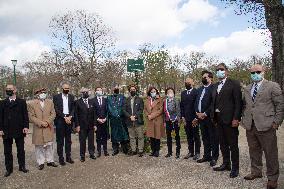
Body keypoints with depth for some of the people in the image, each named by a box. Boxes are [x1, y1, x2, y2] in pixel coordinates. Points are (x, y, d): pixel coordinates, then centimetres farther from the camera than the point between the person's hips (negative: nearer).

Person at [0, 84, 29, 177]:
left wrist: (26, 126, -9)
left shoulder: (22, 102, 4)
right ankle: (9, 169, 19)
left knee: (21, 150, 8)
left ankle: (22, 166, 21)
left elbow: (25, 115, 0)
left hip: (19, 130, -1)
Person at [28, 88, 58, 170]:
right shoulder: (32, 104, -2)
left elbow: (53, 114, 3)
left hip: (49, 128, 2)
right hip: (38, 129, -2)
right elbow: (31, 117, -6)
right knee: (39, 146, 6)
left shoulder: (50, 102, 6)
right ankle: (41, 162, 17)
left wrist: (48, 122, -11)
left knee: (49, 145, 9)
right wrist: (41, 123, -15)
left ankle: (50, 161, 20)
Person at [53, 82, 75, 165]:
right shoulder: (56, 97, 0)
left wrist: (70, 116, -9)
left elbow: (73, 108, 8)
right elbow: (56, 109, -7)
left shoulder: (71, 97, 11)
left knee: (68, 139, 10)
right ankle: (61, 158, 8)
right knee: (60, 140, 1)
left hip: (69, 119, 3)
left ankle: (68, 157, 18)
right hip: (60, 120, -3)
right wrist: (64, 117, -14)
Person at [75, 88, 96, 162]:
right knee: (82, 141, 5)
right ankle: (82, 156, 18)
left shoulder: (92, 101, 8)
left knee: (91, 140, 9)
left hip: (91, 125, 3)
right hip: (82, 125, -2)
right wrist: (77, 125, -8)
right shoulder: (78, 102, -1)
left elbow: (94, 113, 7)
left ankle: (91, 153, 24)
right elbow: (76, 114, -3)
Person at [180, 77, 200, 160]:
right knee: (189, 136, 11)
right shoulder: (183, 93, 12)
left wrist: (196, 117, -12)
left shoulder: (196, 92, -6)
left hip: (194, 118, -5)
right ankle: (190, 152, 20)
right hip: (186, 118, 5)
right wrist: (183, 116, 5)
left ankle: (197, 152, 14)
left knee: (196, 136, 5)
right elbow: (181, 105, 12)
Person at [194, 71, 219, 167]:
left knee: (213, 138, 3)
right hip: (201, 117, 7)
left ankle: (214, 157, 13)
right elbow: (196, 102, 16)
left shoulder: (213, 88, -8)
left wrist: (205, 114, -16)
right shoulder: (200, 89, 17)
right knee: (205, 138, 15)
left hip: (210, 117, -7)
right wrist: (197, 113, 1)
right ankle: (207, 156, 25)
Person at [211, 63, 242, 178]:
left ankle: (235, 167, 14)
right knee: (223, 144, 15)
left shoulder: (234, 84, -5)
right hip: (218, 119, 7)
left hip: (229, 119, -7)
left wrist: (236, 118, -17)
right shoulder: (215, 86, 16)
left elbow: (238, 102, -11)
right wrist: (213, 116, 7)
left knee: (233, 145, 2)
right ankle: (226, 164, 28)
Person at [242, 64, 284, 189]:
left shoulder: (273, 86, -2)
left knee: (270, 153, 3)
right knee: (254, 151, 16)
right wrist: (244, 119, 11)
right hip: (250, 126, 5)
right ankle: (256, 172, 32)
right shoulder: (247, 89, 15)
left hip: (266, 126, -5)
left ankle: (272, 178, 18)